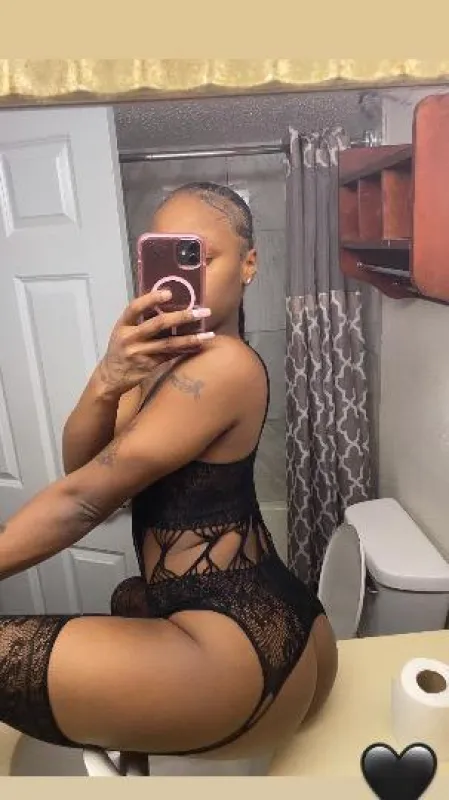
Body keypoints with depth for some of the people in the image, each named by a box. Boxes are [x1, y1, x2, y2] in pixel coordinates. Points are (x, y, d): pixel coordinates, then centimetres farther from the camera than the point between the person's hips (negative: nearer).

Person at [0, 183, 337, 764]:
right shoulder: (170, 352, 7)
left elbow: (83, 498, -19)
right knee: (131, 598, 36)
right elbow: (78, 463, -3)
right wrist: (107, 382, -22)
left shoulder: (224, 365, -20)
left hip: (240, 652, -10)